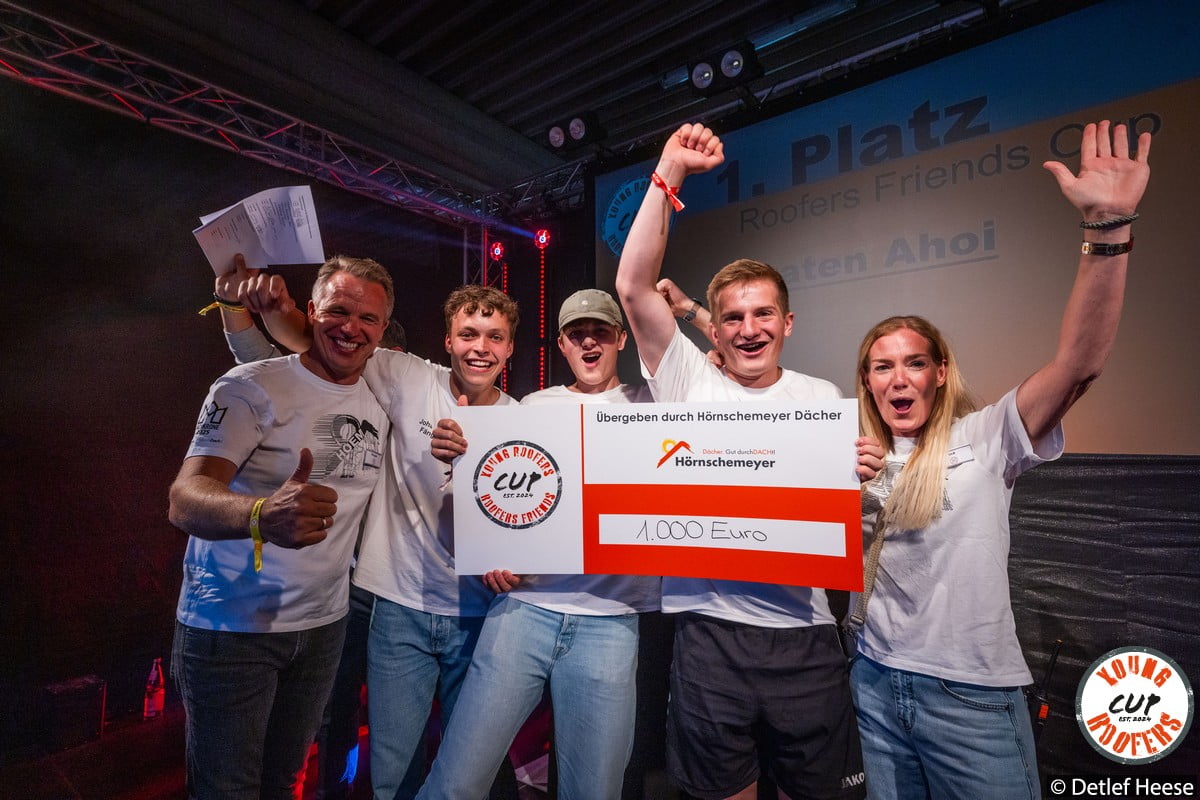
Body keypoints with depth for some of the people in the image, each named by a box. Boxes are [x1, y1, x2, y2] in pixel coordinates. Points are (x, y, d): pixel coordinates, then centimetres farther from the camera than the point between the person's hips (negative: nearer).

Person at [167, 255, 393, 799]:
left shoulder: (379, 401, 3)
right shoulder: (252, 386, -15)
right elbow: (185, 500, -25)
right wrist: (263, 515, -47)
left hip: (324, 625, 5)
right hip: (231, 628, -5)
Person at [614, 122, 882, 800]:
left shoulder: (822, 399, 6)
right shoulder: (691, 382, -2)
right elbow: (634, 287, -12)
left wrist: (855, 475, -13)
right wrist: (669, 174, -13)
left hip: (803, 630, 2)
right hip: (709, 627, -1)